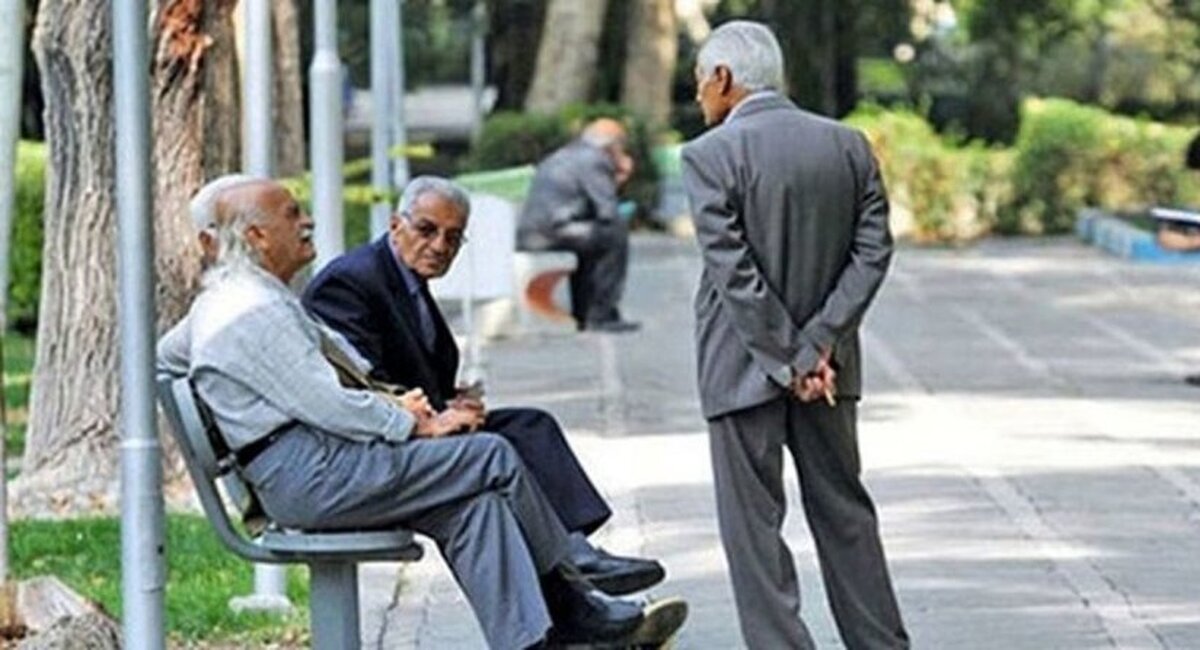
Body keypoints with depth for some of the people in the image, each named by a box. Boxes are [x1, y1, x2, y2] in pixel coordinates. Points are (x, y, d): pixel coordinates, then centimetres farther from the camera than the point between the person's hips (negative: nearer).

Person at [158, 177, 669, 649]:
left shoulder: (219, 299, 17)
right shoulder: (255, 310, -16)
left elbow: (161, 356, 32)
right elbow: (323, 403, -20)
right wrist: (415, 426, -9)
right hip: (312, 477, -11)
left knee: (472, 505, 0)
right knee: (493, 458, -9)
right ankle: (569, 604, 5)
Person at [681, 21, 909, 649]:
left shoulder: (709, 156, -12)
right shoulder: (848, 145, 4)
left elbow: (732, 271, -17)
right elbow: (872, 252, -1)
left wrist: (788, 361, -11)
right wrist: (817, 346, -5)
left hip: (744, 365, -5)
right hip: (828, 361, 5)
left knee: (753, 522, 2)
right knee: (843, 509, 16)